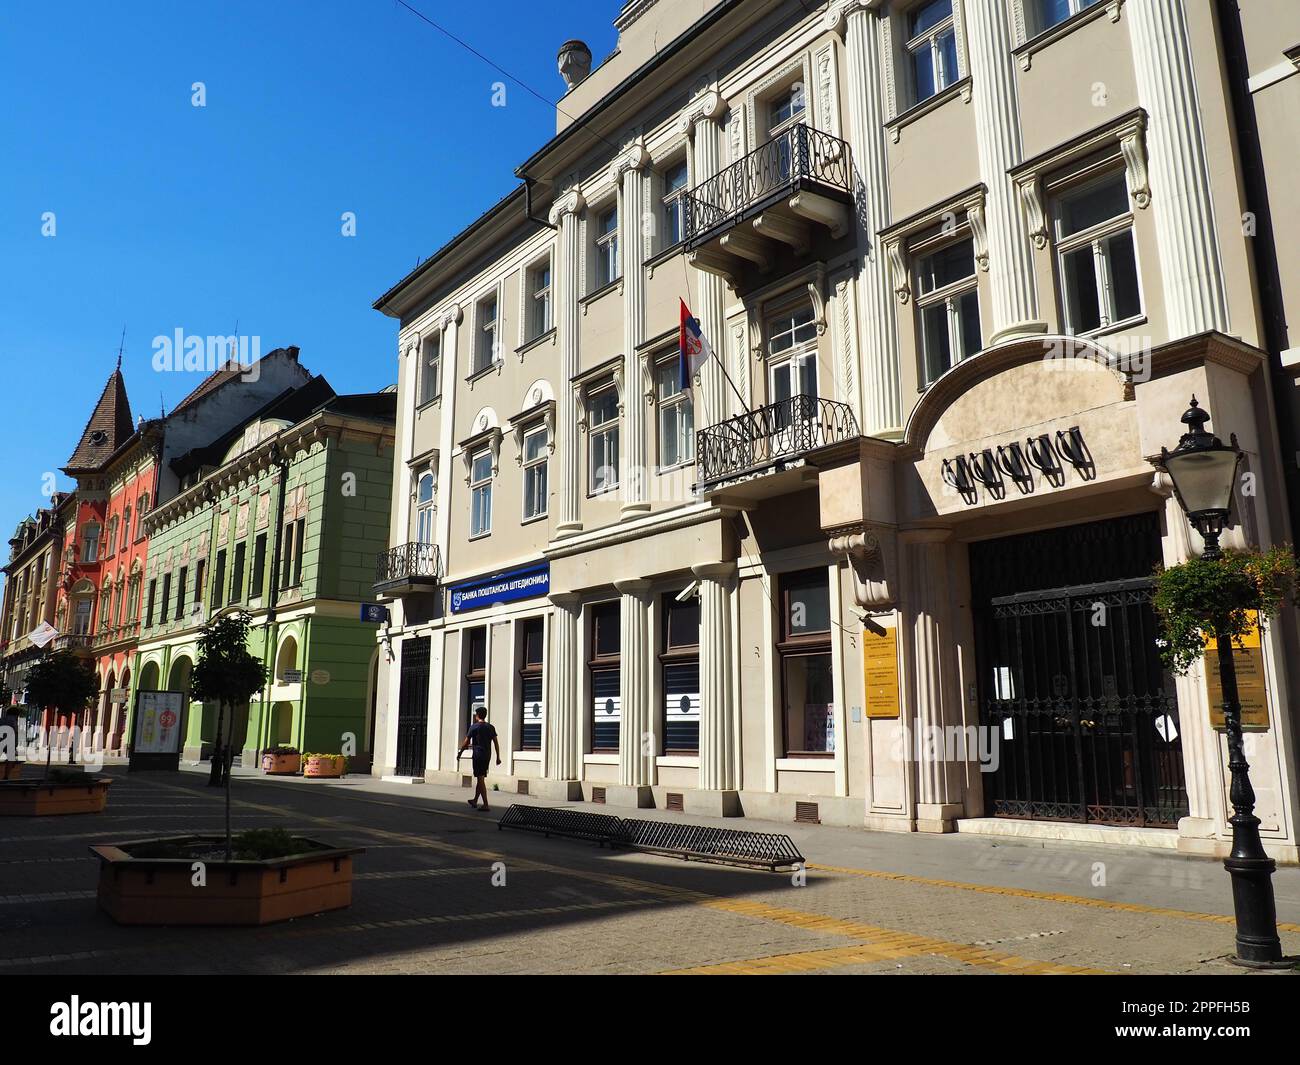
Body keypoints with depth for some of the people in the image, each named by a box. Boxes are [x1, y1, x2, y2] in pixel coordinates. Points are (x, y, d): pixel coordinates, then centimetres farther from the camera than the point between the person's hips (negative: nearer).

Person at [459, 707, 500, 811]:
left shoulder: (474, 727, -6)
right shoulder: (490, 727, 7)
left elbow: (466, 742, -2)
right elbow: (496, 743, 4)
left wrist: (460, 753, 11)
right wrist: (498, 757, 8)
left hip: (478, 755, -5)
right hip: (487, 755, 5)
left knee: (480, 779, -6)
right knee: (480, 778, 17)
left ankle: (486, 805, -12)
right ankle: (475, 801, 30)